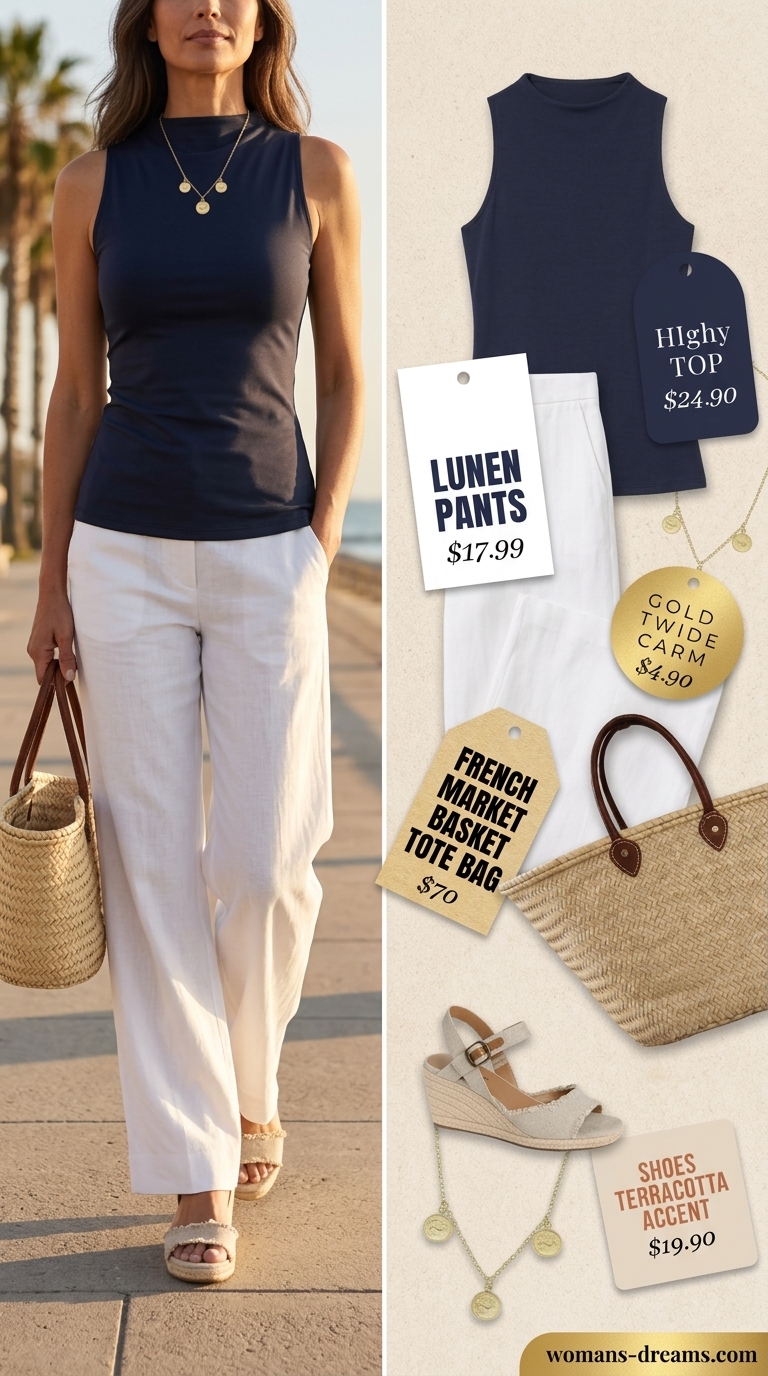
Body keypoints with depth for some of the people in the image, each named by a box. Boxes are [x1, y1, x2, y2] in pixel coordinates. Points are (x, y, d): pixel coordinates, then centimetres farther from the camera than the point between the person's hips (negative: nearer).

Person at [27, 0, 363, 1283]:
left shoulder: (316, 172, 3)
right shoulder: (93, 183, 4)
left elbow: (344, 371, 7)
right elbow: (75, 392, 7)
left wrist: (325, 538, -4)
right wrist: (51, 583, 4)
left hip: (269, 556, 0)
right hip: (127, 554, 1)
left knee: (267, 861, -3)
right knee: (153, 862, 0)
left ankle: (246, 1074, 29)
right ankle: (197, 1175, 10)